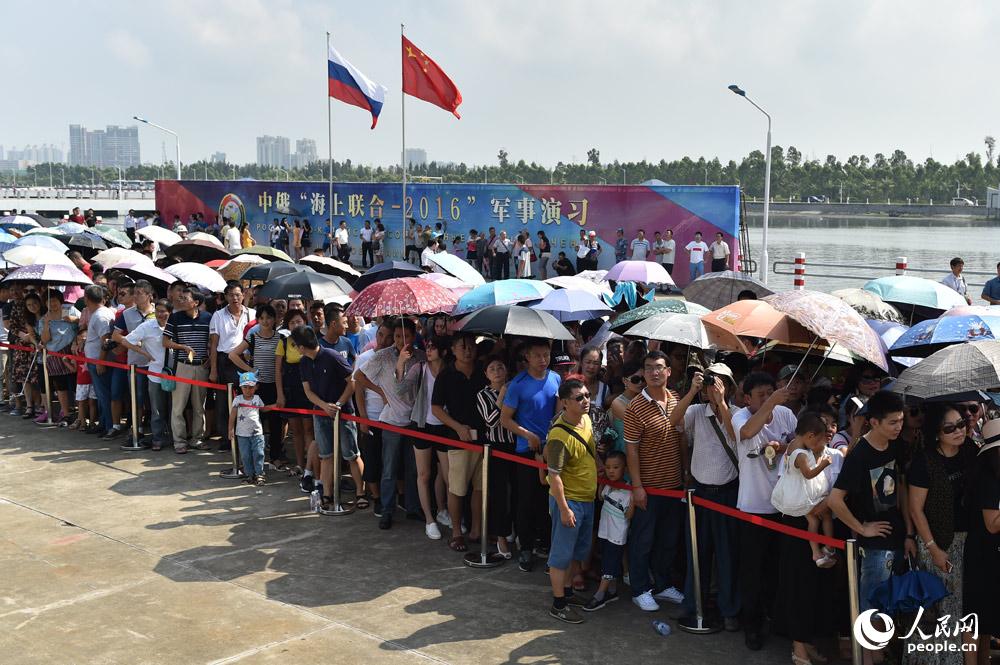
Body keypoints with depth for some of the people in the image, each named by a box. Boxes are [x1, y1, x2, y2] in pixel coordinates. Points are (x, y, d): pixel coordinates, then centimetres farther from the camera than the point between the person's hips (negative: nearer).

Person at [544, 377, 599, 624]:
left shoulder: (586, 419, 0)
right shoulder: (560, 435, -27)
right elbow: (554, 475, -25)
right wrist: (563, 509, -22)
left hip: (587, 498, 9)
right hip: (569, 500, -9)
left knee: (580, 551, 21)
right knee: (562, 553, 3)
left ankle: (567, 590, 38)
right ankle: (558, 605, 14)